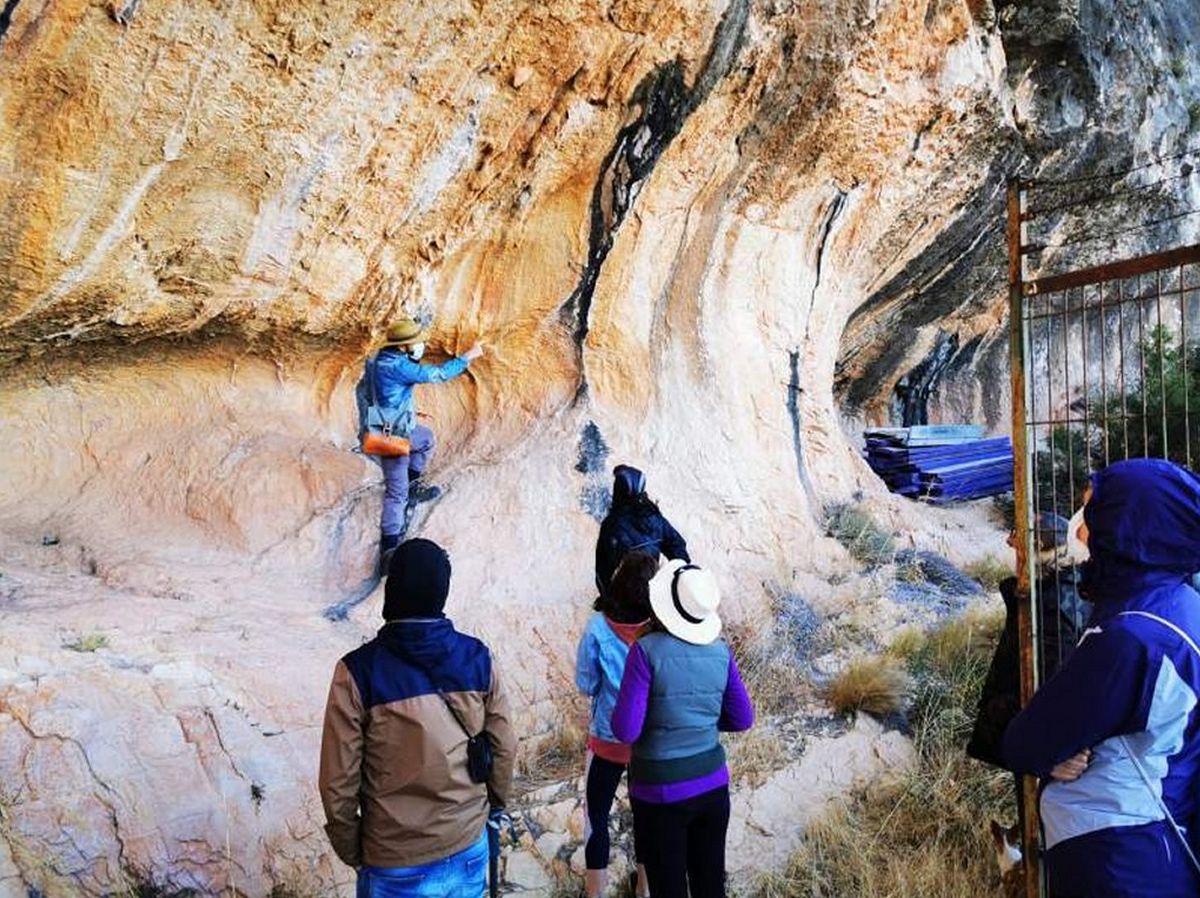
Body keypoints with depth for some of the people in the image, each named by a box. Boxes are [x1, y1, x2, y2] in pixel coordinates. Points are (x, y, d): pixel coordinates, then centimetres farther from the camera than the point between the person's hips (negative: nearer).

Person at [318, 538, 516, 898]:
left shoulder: (359, 671, -19)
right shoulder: (478, 658, -10)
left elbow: (339, 780, -13)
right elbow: (504, 749, -1)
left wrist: (350, 848, 3)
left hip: (396, 864, -2)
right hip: (469, 847, 3)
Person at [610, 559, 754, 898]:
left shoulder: (648, 650, -19)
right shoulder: (720, 651, -4)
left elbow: (625, 730, -19)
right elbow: (743, 720, 5)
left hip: (661, 792, -4)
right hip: (713, 784, 4)